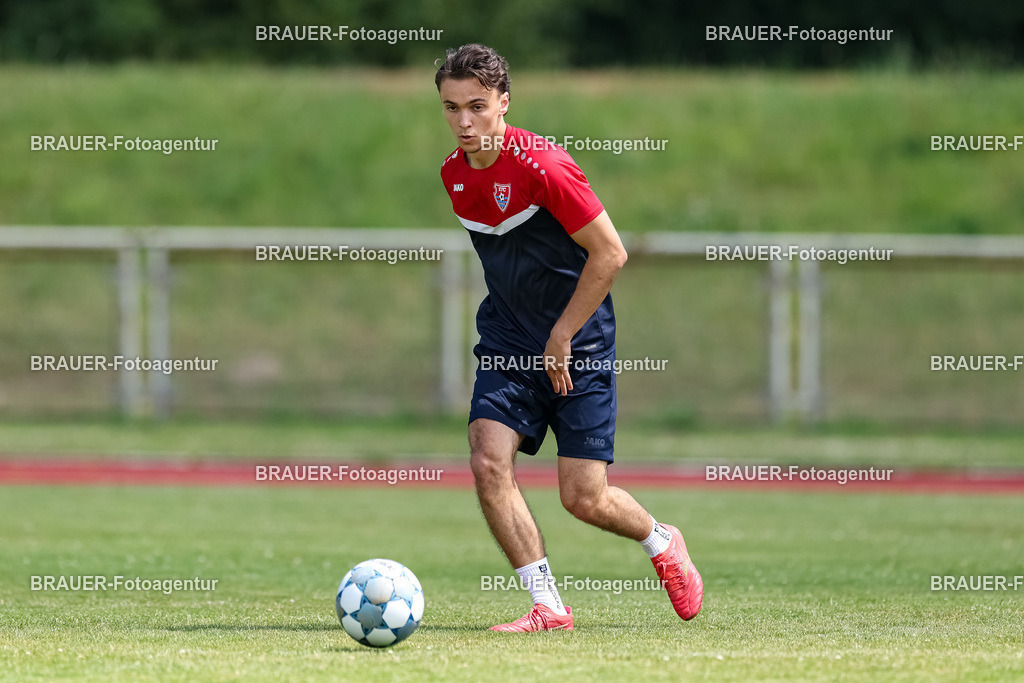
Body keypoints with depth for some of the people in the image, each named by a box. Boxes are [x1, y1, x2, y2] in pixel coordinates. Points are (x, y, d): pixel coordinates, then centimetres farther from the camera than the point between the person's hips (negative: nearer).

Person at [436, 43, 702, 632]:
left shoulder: (542, 166, -21)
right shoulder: (455, 174, 3)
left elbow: (610, 253, -18)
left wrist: (562, 335, -15)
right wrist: (512, 323, 17)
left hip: (579, 345, -6)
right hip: (508, 342, 6)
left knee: (583, 497, -5)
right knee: (489, 461, -16)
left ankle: (661, 542, 28)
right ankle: (548, 605, -6)